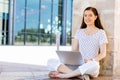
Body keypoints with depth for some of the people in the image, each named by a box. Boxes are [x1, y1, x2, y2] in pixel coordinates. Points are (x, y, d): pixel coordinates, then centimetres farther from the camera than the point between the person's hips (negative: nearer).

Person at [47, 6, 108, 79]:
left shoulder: (100, 32, 5)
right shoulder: (79, 32, 16)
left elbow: (103, 54, -2)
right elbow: (74, 50, 12)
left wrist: (91, 60, -20)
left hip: (91, 67, -3)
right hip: (77, 64, 4)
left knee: (93, 65, -43)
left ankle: (63, 75, -30)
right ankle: (78, 74, -35)